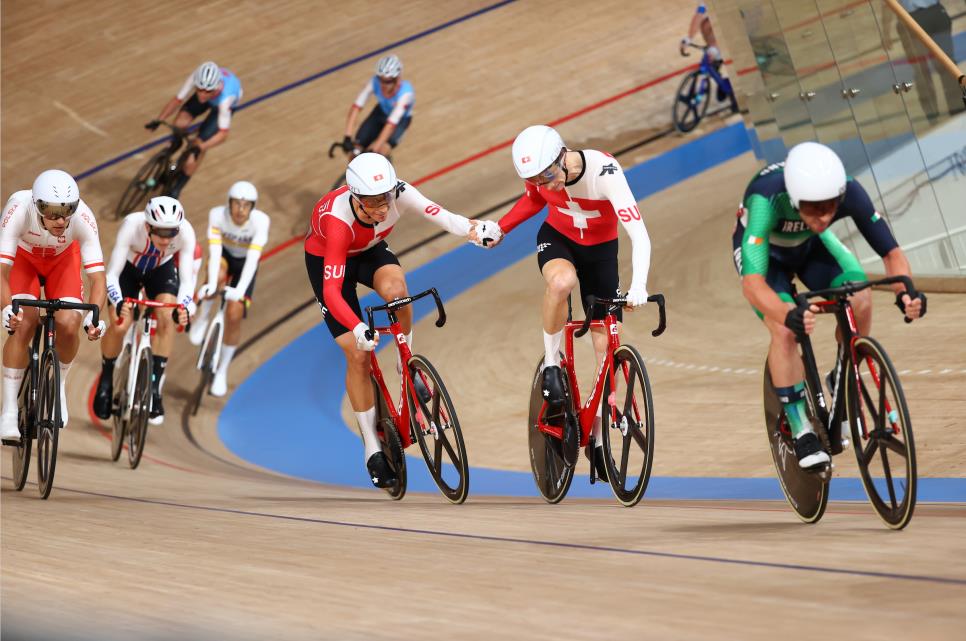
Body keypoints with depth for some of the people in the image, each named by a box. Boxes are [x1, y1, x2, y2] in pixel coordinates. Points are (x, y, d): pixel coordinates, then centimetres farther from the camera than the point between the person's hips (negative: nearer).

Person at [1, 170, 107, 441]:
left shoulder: (83, 217, -36)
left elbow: (97, 275, -34)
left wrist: (94, 315, -50)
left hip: (63, 259, 1)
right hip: (23, 258, -1)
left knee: (68, 325, -21)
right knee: (23, 325, -22)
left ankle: (59, 383, 11)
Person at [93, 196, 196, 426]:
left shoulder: (185, 232, -34)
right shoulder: (131, 226, -39)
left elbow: (186, 279, -30)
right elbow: (112, 274, -37)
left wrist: (184, 306, -50)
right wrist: (119, 303, -56)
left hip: (161, 270, 1)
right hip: (128, 268, -1)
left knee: (167, 319, -23)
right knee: (119, 325, -18)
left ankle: (155, 388, -11)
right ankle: (106, 379, 10)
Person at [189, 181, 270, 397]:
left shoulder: (261, 221, -32)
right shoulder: (217, 214, -29)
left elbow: (253, 257, -41)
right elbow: (214, 250, -37)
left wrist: (240, 290, -53)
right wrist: (212, 283, -51)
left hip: (245, 263, 0)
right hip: (224, 255, 0)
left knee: (234, 316, -13)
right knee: (217, 274, -37)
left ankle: (222, 371, 8)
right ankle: (202, 318, -10)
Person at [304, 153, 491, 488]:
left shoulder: (398, 193, -31)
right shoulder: (339, 220, -40)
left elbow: (439, 216, -42)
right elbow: (332, 291, -43)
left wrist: (473, 229, -63)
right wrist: (358, 329, -58)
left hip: (369, 249, 3)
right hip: (326, 258, -3)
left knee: (396, 289, -34)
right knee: (357, 353, -9)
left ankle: (407, 366, -9)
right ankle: (372, 450, 4)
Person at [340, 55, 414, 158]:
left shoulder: (405, 92, -38)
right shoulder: (374, 83, -31)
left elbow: (391, 123, -44)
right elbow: (356, 107, -35)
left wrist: (374, 148, -50)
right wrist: (347, 137, -44)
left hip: (401, 118, -3)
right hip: (381, 112, 3)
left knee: (382, 150, -27)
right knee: (356, 147, -13)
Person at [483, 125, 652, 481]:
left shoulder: (605, 172, -34)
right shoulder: (540, 174, -22)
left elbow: (639, 234, -40)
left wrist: (638, 285, -54)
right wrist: (501, 228, -10)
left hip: (600, 250, -1)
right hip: (557, 240, 1)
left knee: (607, 348, 0)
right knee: (562, 281, -38)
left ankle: (597, 438, 15)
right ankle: (551, 363, -14)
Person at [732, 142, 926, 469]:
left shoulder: (850, 193, -34)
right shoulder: (766, 199, -43)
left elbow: (891, 252, -26)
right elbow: (753, 283, -48)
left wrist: (905, 291, -46)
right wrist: (789, 315, -67)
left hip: (810, 245, 3)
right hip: (763, 250, -3)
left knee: (860, 301, -22)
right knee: (784, 331, -26)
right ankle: (801, 428, -10)